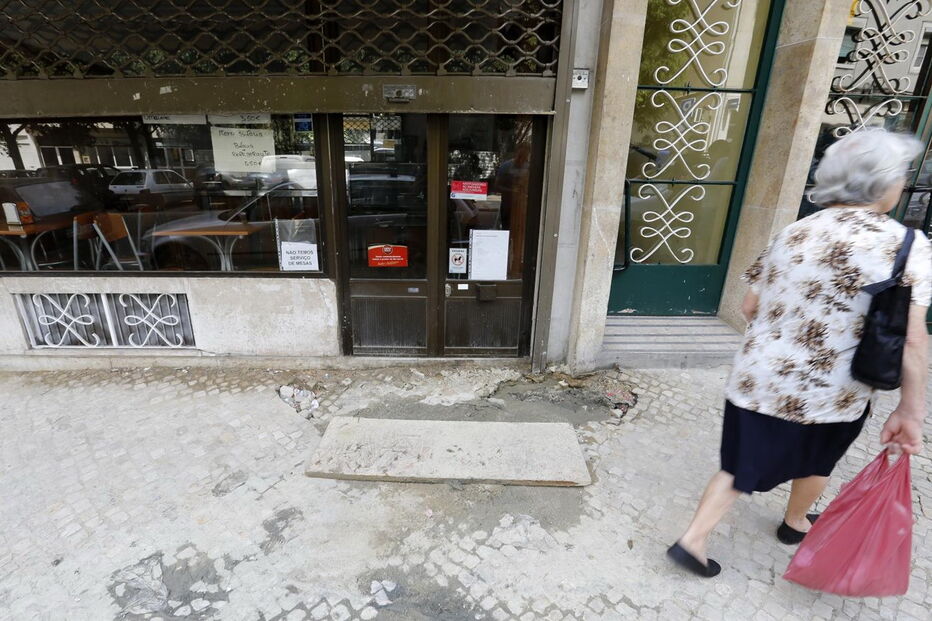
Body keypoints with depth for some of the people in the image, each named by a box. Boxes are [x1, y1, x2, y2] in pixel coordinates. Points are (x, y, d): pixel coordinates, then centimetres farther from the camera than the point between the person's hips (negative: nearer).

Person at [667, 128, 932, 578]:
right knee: (816, 461, 28)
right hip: (828, 395, -2)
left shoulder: (792, 234, -1)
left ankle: (692, 539, 17)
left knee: (741, 466, 17)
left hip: (757, 381, 2)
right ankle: (796, 523, 54)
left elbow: (750, 308, 3)